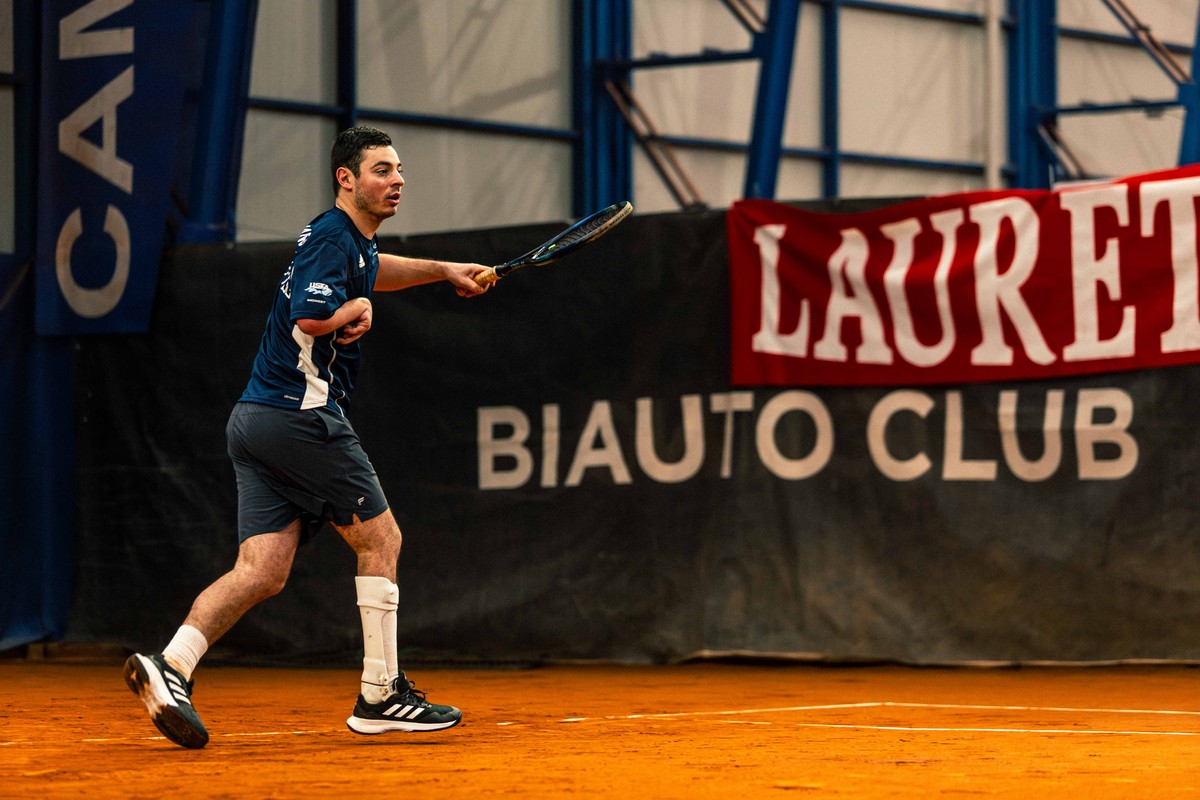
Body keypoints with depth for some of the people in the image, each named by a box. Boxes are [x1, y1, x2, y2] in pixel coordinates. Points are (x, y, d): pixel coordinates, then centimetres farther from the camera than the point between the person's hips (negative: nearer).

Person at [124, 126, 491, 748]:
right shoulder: (331, 238, -11)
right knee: (380, 539, 1)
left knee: (261, 572, -1)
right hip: (301, 413, -9)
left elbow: (367, 271, 44)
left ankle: (171, 664, -17)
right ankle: (379, 697, 3)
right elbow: (311, 318, -28)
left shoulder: (354, 240, 20)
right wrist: (358, 309, -9)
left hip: (255, 419, 9)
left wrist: (442, 270, 37)